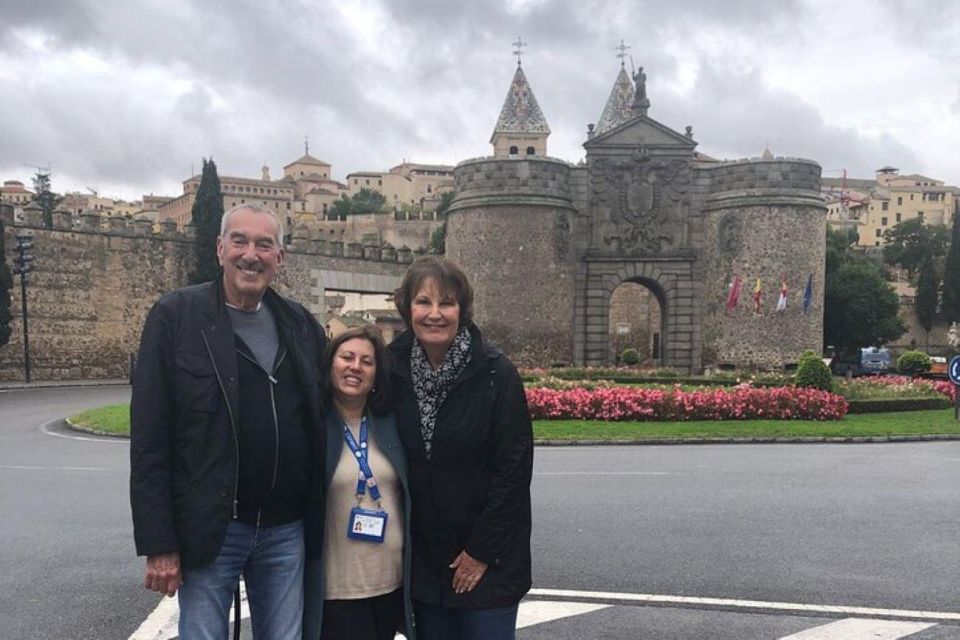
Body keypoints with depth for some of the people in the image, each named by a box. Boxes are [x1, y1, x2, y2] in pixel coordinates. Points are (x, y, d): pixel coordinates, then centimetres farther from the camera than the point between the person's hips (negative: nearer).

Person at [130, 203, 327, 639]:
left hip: (287, 530, 4)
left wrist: (318, 519, 8)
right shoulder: (175, 316, -5)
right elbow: (149, 437, -8)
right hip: (209, 529, -3)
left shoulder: (301, 324, 7)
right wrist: (158, 544, -11)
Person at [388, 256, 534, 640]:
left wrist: (482, 550, -11)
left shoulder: (495, 373, -14)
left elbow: (515, 467, -12)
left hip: (488, 557, -3)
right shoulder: (394, 367, -3)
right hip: (423, 556, 3)